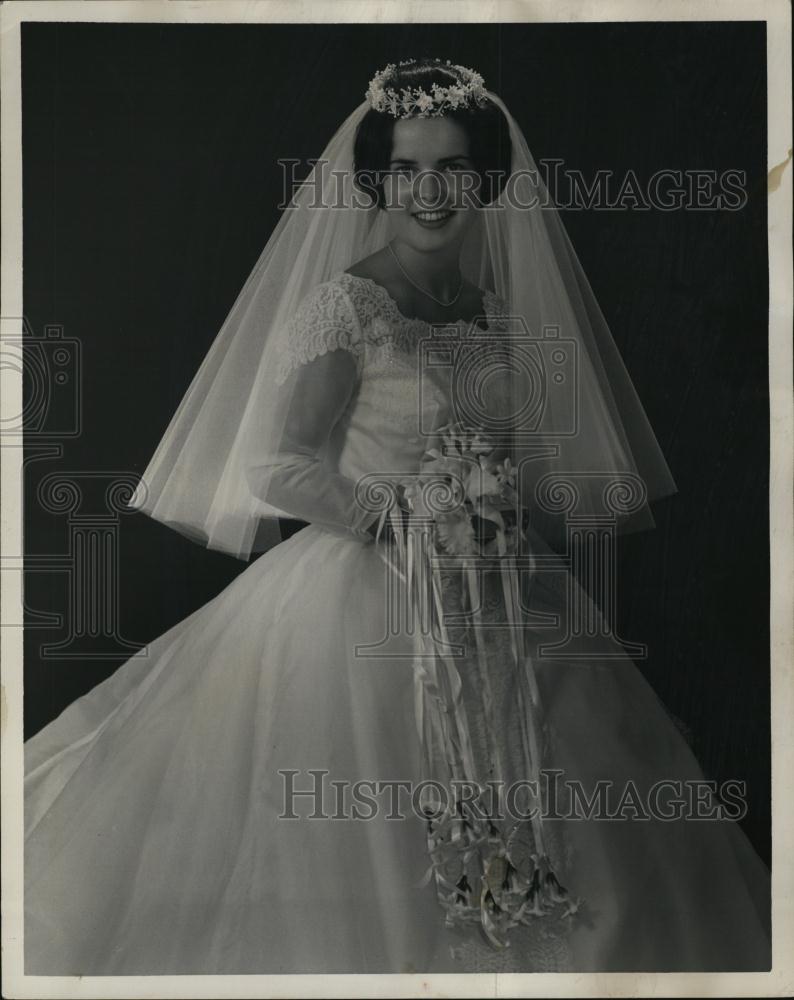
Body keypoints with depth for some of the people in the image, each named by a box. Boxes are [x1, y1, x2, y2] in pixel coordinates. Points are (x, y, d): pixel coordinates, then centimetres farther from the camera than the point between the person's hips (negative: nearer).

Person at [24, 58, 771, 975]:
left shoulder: (495, 302, 8)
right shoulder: (343, 302, -11)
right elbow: (277, 468, -17)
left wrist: (506, 513, -1)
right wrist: (408, 520, -16)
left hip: (499, 605, 6)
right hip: (367, 598, -6)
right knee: (351, 851, 2)